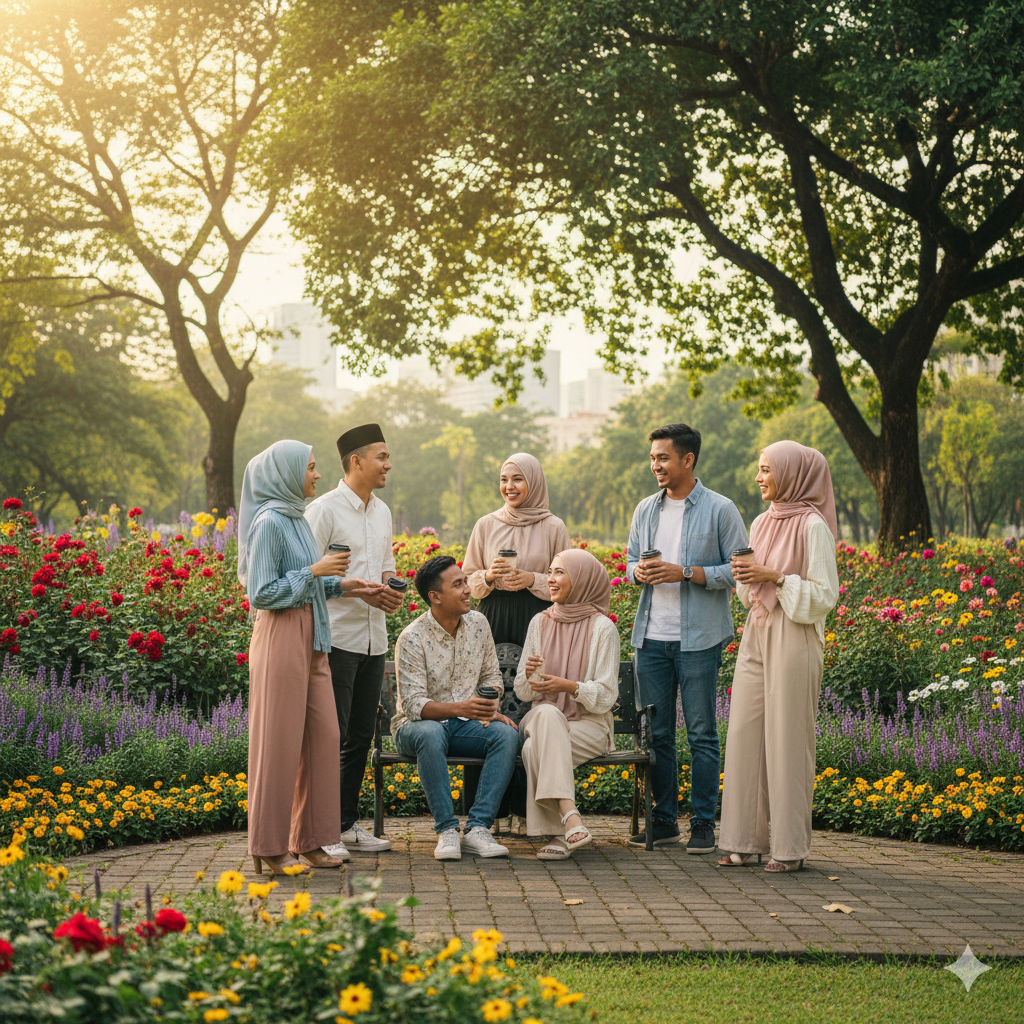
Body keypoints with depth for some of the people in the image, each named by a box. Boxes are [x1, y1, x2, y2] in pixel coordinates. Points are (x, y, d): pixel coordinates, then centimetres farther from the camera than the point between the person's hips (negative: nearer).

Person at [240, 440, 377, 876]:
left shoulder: (295, 518, 15)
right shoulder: (269, 522, -13)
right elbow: (262, 594, -17)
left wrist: (338, 584, 9)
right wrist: (315, 570, -16)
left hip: (309, 640, 9)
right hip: (281, 638, -9)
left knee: (322, 737, 8)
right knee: (279, 741, -3)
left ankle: (308, 840, 16)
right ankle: (269, 848, 6)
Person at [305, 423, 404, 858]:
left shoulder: (382, 512, 15)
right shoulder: (324, 510, -9)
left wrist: (390, 591, 3)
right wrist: (360, 590, -18)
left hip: (373, 638, 8)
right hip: (337, 637, -8)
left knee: (361, 736, 10)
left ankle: (348, 824, 19)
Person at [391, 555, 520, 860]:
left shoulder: (477, 623, 2)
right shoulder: (412, 639, -16)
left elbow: (491, 675, 13)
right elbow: (413, 704, -22)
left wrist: (490, 708, -10)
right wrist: (460, 708, -38)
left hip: (464, 723, 5)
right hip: (416, 725, -5)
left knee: (507, 734, -25)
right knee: (430, 734, -40)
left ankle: (477, 828, -29)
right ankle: (446, 830, -32)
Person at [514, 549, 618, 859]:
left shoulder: (602, 629, -3)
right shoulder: (540, 623, 12)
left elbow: (606, 697, -6)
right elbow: (522, 692, 12)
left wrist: (570, 686, -22)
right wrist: (529, 675, -10)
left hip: (589, 723, -3)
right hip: (543, 719, 3)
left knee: (535, 749, -33)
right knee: (547, 713, -35)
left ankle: (555, 832, -31)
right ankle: (570, 815, -44)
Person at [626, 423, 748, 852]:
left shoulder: (720, 510, -3)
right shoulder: (646, 510, 13)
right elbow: (630, 560, 21)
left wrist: (686, 573, -16)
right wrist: (640, 571, -3)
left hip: (698, 639, -5)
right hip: (652, 637, 5)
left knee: (701, 733, 0)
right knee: (656, 732, 7)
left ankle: (704, 823, 6)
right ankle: (663, 820, 16)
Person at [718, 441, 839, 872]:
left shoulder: (812, 526, -8)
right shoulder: (761, 523, 14)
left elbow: (823, 595, -10)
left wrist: (775, 577, -17)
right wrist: (745, 575, -1)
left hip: (793, 640, -7)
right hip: (756, 637, 7)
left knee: (787, 739, -4)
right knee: (745, 734, 5)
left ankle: (791, 846, 4)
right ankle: (748, 837, 11)